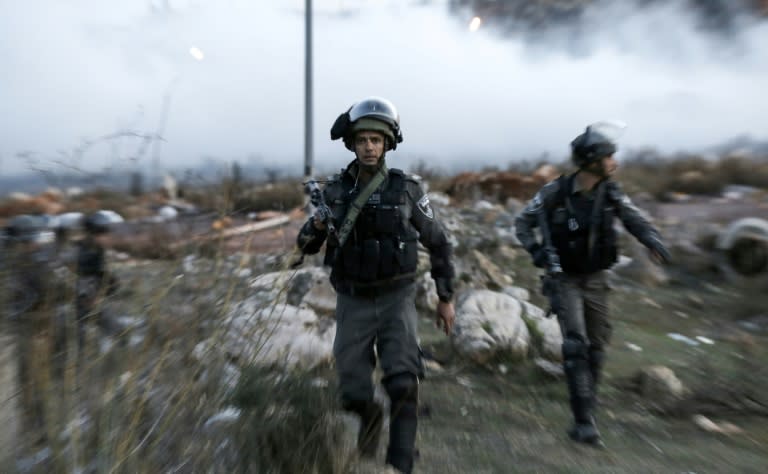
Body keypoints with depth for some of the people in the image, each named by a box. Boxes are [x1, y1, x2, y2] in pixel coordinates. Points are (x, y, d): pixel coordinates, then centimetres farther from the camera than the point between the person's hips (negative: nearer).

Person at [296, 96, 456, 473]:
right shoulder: (334, 191, -2)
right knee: (353, 393, 4)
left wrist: (446, 297, 4)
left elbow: (438, 243, 3)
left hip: (396, 298, -1)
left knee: (403, 384, -15)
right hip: (353, 302, 2)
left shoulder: (407, 189, -7)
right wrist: (315, 227, -20)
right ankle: (370, 420, 40)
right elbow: (306, 246, 4)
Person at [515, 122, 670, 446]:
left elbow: (634, 220, -8)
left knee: (596, 348, 11)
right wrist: (535, 250, -20)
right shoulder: (555, 192, -14)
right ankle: (584, 421, -6)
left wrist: (653, 241, -30)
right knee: (576, 344, -15)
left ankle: (585, 411, 30)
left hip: (596, 280, 5)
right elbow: (522, 222, -5)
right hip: (566, 280, -4)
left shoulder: (610, 192, -4)